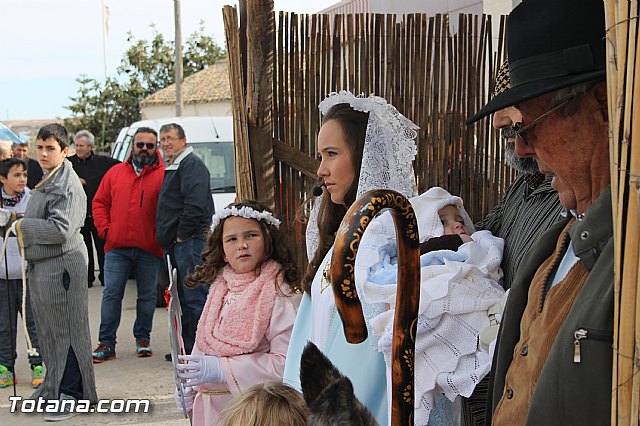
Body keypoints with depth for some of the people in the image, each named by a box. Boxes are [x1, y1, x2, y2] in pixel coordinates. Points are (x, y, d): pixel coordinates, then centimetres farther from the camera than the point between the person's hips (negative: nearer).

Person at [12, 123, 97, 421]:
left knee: (65, 330, -2)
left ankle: (72, 394, 7)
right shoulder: (47, 181, 15)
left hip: (61, 265, -9)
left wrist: (22, 226, -13)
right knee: (48, 329, 16)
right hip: (41, 266, 9)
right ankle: (54, 387, 29)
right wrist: (23, 227, 6)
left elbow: (61, 229, -23)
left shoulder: (67, 185, -15)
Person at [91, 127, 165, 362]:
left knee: (147, 295, 9)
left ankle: (143, 339, 22)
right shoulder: (115, 172, 10)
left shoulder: (163, 175, 0)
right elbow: (100, 202, 13)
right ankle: (106, 343, 6)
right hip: (117, 247, 2)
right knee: (111, 294, 1)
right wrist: (104, 229, 1)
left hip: (149, 248, -2)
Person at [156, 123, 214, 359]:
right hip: (178, 243, 11)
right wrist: (169, 238, 18)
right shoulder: (172, 167, 24)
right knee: (186, 298, 13)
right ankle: (189, 347, 19)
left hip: (191, 241, -11)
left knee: (195, 297, -10)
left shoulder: (191, 164, -8)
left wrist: (182, 235, -17)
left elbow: (195, 204, -21)